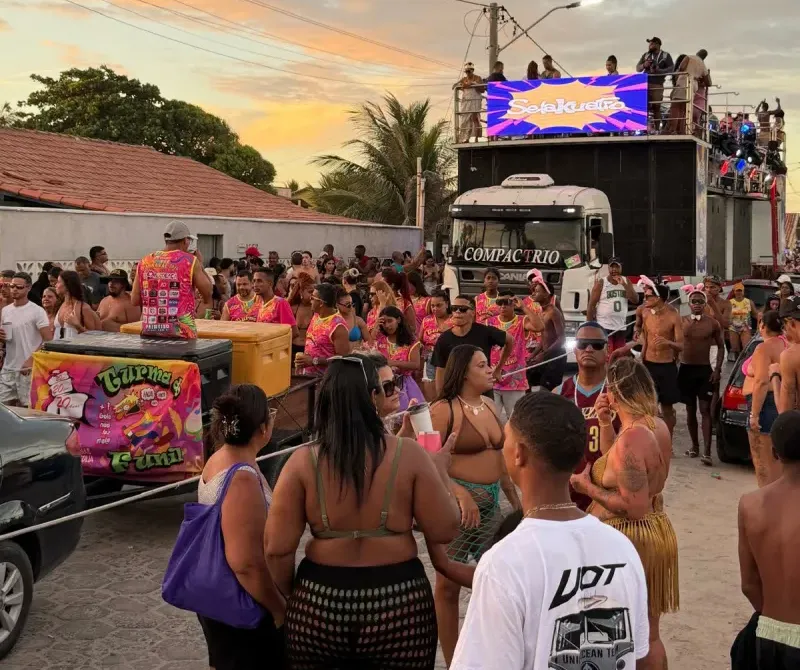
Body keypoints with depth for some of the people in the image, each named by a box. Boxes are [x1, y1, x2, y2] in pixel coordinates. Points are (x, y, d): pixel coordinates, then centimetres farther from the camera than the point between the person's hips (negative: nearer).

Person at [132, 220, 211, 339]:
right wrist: (200, 265, 11)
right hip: (180, 332, -4)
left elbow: (135, 300, 7)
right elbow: (208, 296, 2)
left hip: (149, 332, 4)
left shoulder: (145, 262, 6)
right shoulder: (190, 261, -5)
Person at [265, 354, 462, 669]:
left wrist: (287, 599, 9)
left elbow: (277, 550, -8)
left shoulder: (302, 462, -8)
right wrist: (439, 471, 9)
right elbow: (444, 531, -5)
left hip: (318, 601, 1)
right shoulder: (408, 455, -10)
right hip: (398, 601, 0)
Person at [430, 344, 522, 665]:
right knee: (449, 583, 2)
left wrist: (514, 498, 19)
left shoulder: (490, 406, 10)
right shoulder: (444, 409, -12)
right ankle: (452, 660, 13)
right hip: (457, 500, -7)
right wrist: (460, 493, -26)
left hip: (491, 500, 7)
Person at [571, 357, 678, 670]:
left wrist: (588, 487, -16)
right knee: (649, 634, 20)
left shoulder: (630, 439, -25)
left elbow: (635, 509, -26)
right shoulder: (658, 426, 2)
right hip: (656, 532, 9)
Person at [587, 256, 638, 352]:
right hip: (604, 327, -5)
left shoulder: (626, 281, 9)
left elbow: (635, 300, -1)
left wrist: (623, 284, -11)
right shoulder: (601, 283, -4)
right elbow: (591, 305, -6)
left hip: (621, 327, 5)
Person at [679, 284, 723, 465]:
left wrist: (717, 369, -3)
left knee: (705, 410, -7)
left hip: (705, 370, -2)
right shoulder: (681, 322, 1)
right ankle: (695, 445, 24)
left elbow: (720, 347, 6)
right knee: (690, 409, 10)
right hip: (686, 369, 2)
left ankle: (707, 452, -12)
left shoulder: (712, 323, -1)